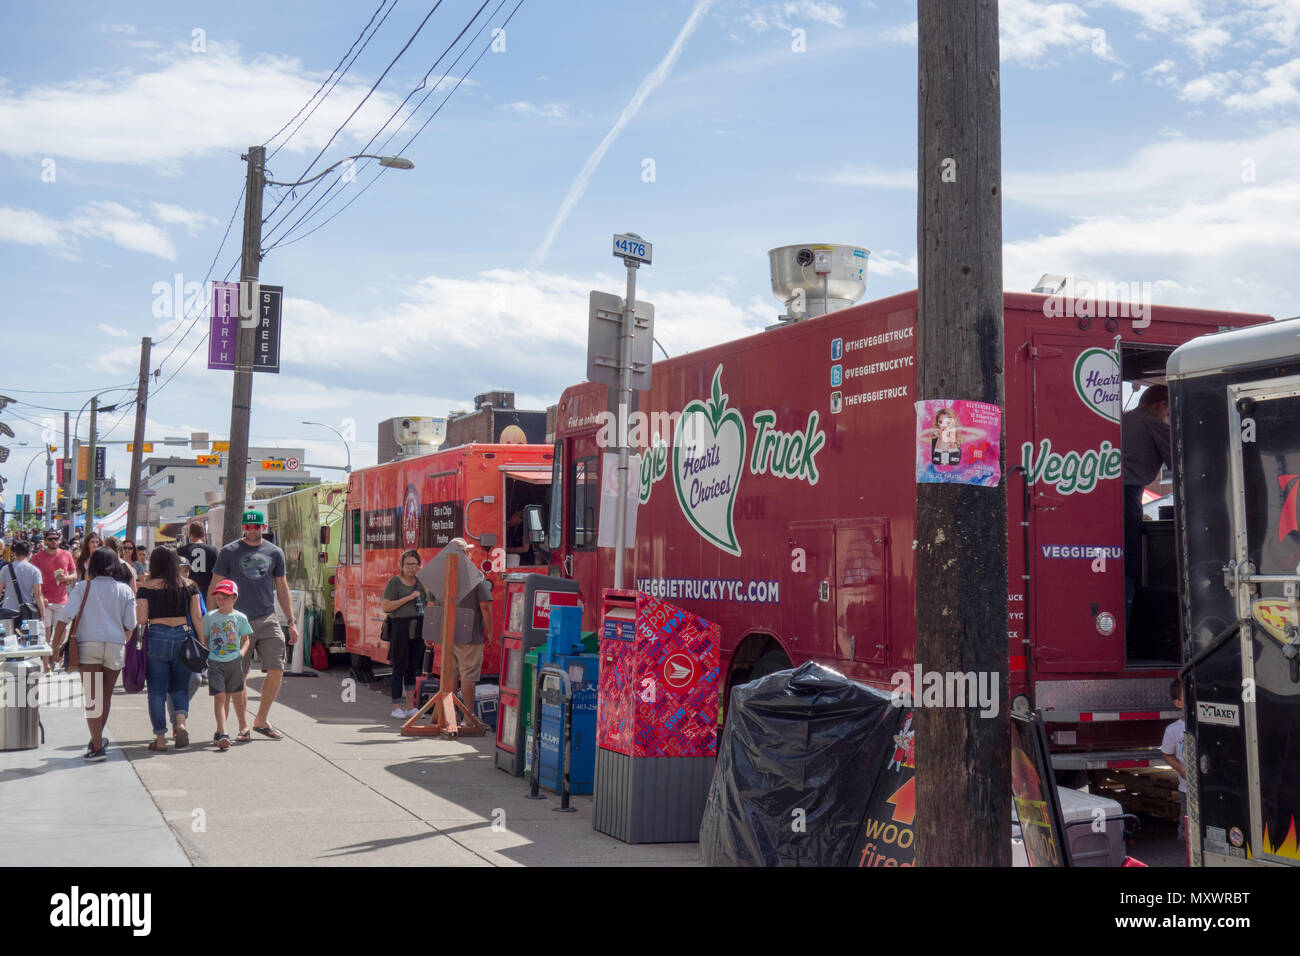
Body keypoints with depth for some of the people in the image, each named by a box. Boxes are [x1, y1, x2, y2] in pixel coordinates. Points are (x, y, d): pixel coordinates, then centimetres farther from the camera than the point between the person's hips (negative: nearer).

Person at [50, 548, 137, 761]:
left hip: (89, 645, -2)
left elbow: (65, 618, -6)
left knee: (92, 697, -2)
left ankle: (97, 746, -6)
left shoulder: (83, 587, 3)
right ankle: (97, 739, 30)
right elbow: (130, 625, 5)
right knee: (106, 695, 16)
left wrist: (56, 645, -2)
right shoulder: (125, 591, 7)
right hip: (116, 646, 2)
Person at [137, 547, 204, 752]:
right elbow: (197, 617, 3)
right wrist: (203, 645, 6)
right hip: (183, 637, 2)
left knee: (157, 689, 7)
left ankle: (160, 738, 8)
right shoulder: (189, 586, 4)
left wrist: (138, 595, 11)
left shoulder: (146, 587, -2)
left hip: (156, 637, -2)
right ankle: (181, 723, -10)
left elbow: (141, 619, -5)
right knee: (180, 686, 14)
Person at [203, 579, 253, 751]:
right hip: (215, 662, -2)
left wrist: (242, 653, -7)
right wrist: (205, 654, -4)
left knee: (227, 697, 10)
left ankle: (219, 732, 24)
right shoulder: (209, 617, 4)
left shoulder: (240, 618, 4)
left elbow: (246, 640, 11)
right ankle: (223, 734, -19)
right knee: (219, 697, -13)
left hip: (234, 662, 2)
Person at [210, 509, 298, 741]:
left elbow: (282, 588, 17)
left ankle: (261, 720, 12)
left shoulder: (274, 553, 10)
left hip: (268, 621, 2)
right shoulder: (228, 552, 2)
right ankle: (243, 726, 12)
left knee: (276, 670, -5)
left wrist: (291, 622, 14)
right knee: (239, 676, 0)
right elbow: (216, 587, 4)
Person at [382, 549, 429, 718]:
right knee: (400, 668, -3)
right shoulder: (394, 582, -4)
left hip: (417, 630, 5)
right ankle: (396, 707, 2)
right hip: (400, 627, -5)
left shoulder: (420, 583, 13)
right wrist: (409, 598, -15)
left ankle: (411, 706, 10)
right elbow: (385, 607, -11)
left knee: (413, 668, 6)